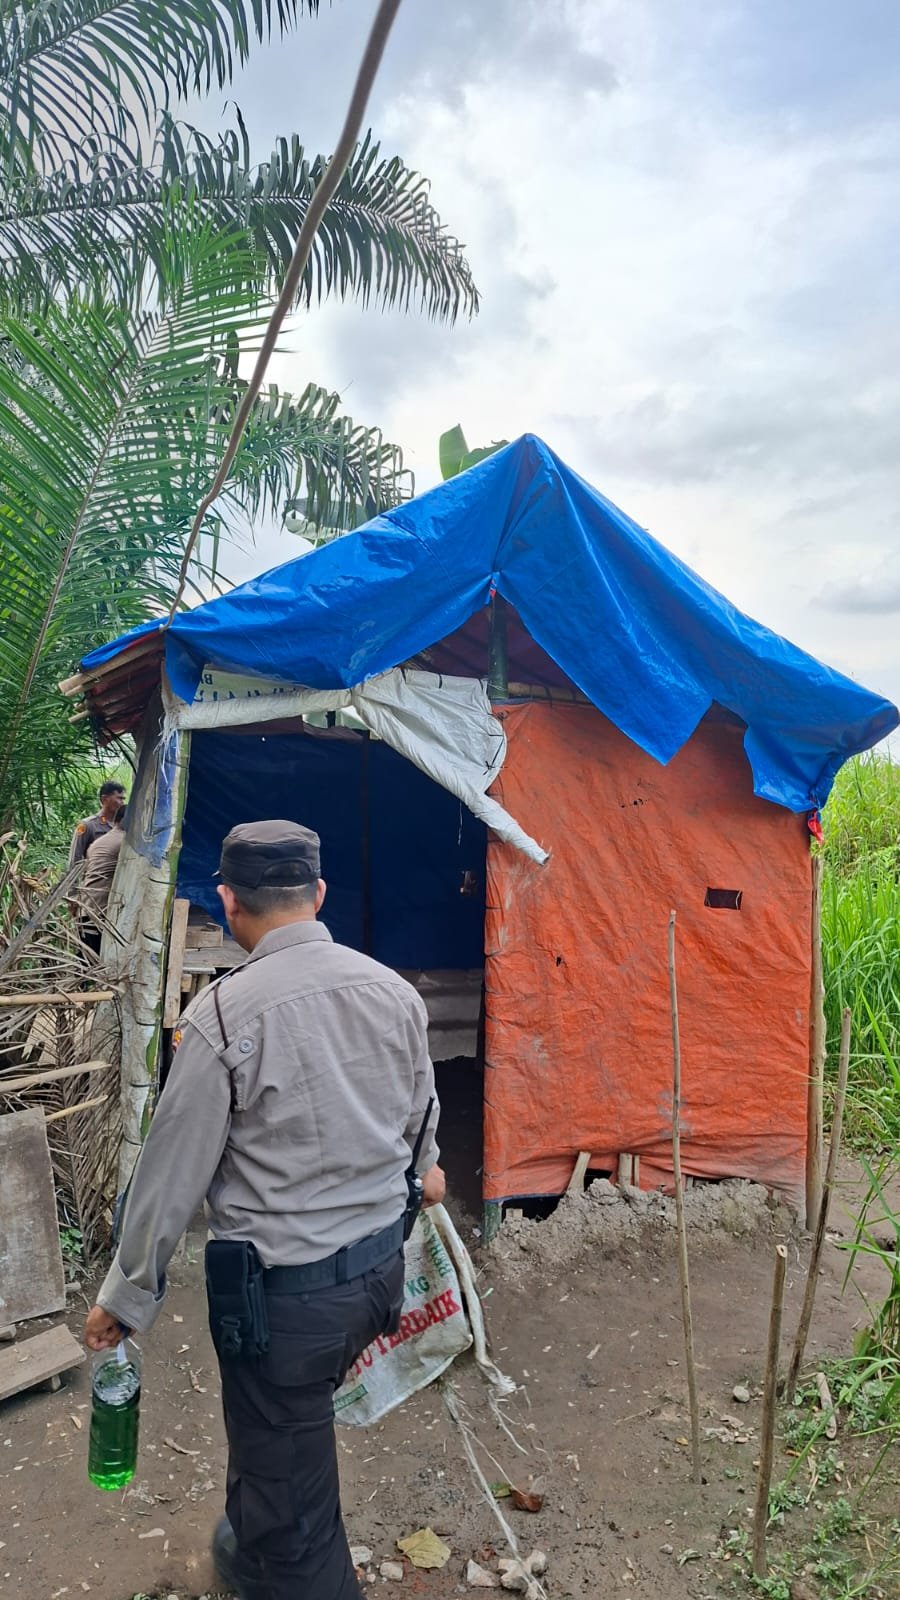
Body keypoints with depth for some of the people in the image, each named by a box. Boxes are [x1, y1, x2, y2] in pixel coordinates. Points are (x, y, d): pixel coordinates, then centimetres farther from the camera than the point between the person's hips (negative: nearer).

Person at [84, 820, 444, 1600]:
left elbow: (174, 1172, -13)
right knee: (274, 1427, 31)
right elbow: (420, 1124, 9)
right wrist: (419, 1171, 32)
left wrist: (126, 1296, 2)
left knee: (286, 1486, 14)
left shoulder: (222, 1016, -22)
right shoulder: (394, 991, -5)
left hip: (282, 1291, -7)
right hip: (380, 1268, 7)